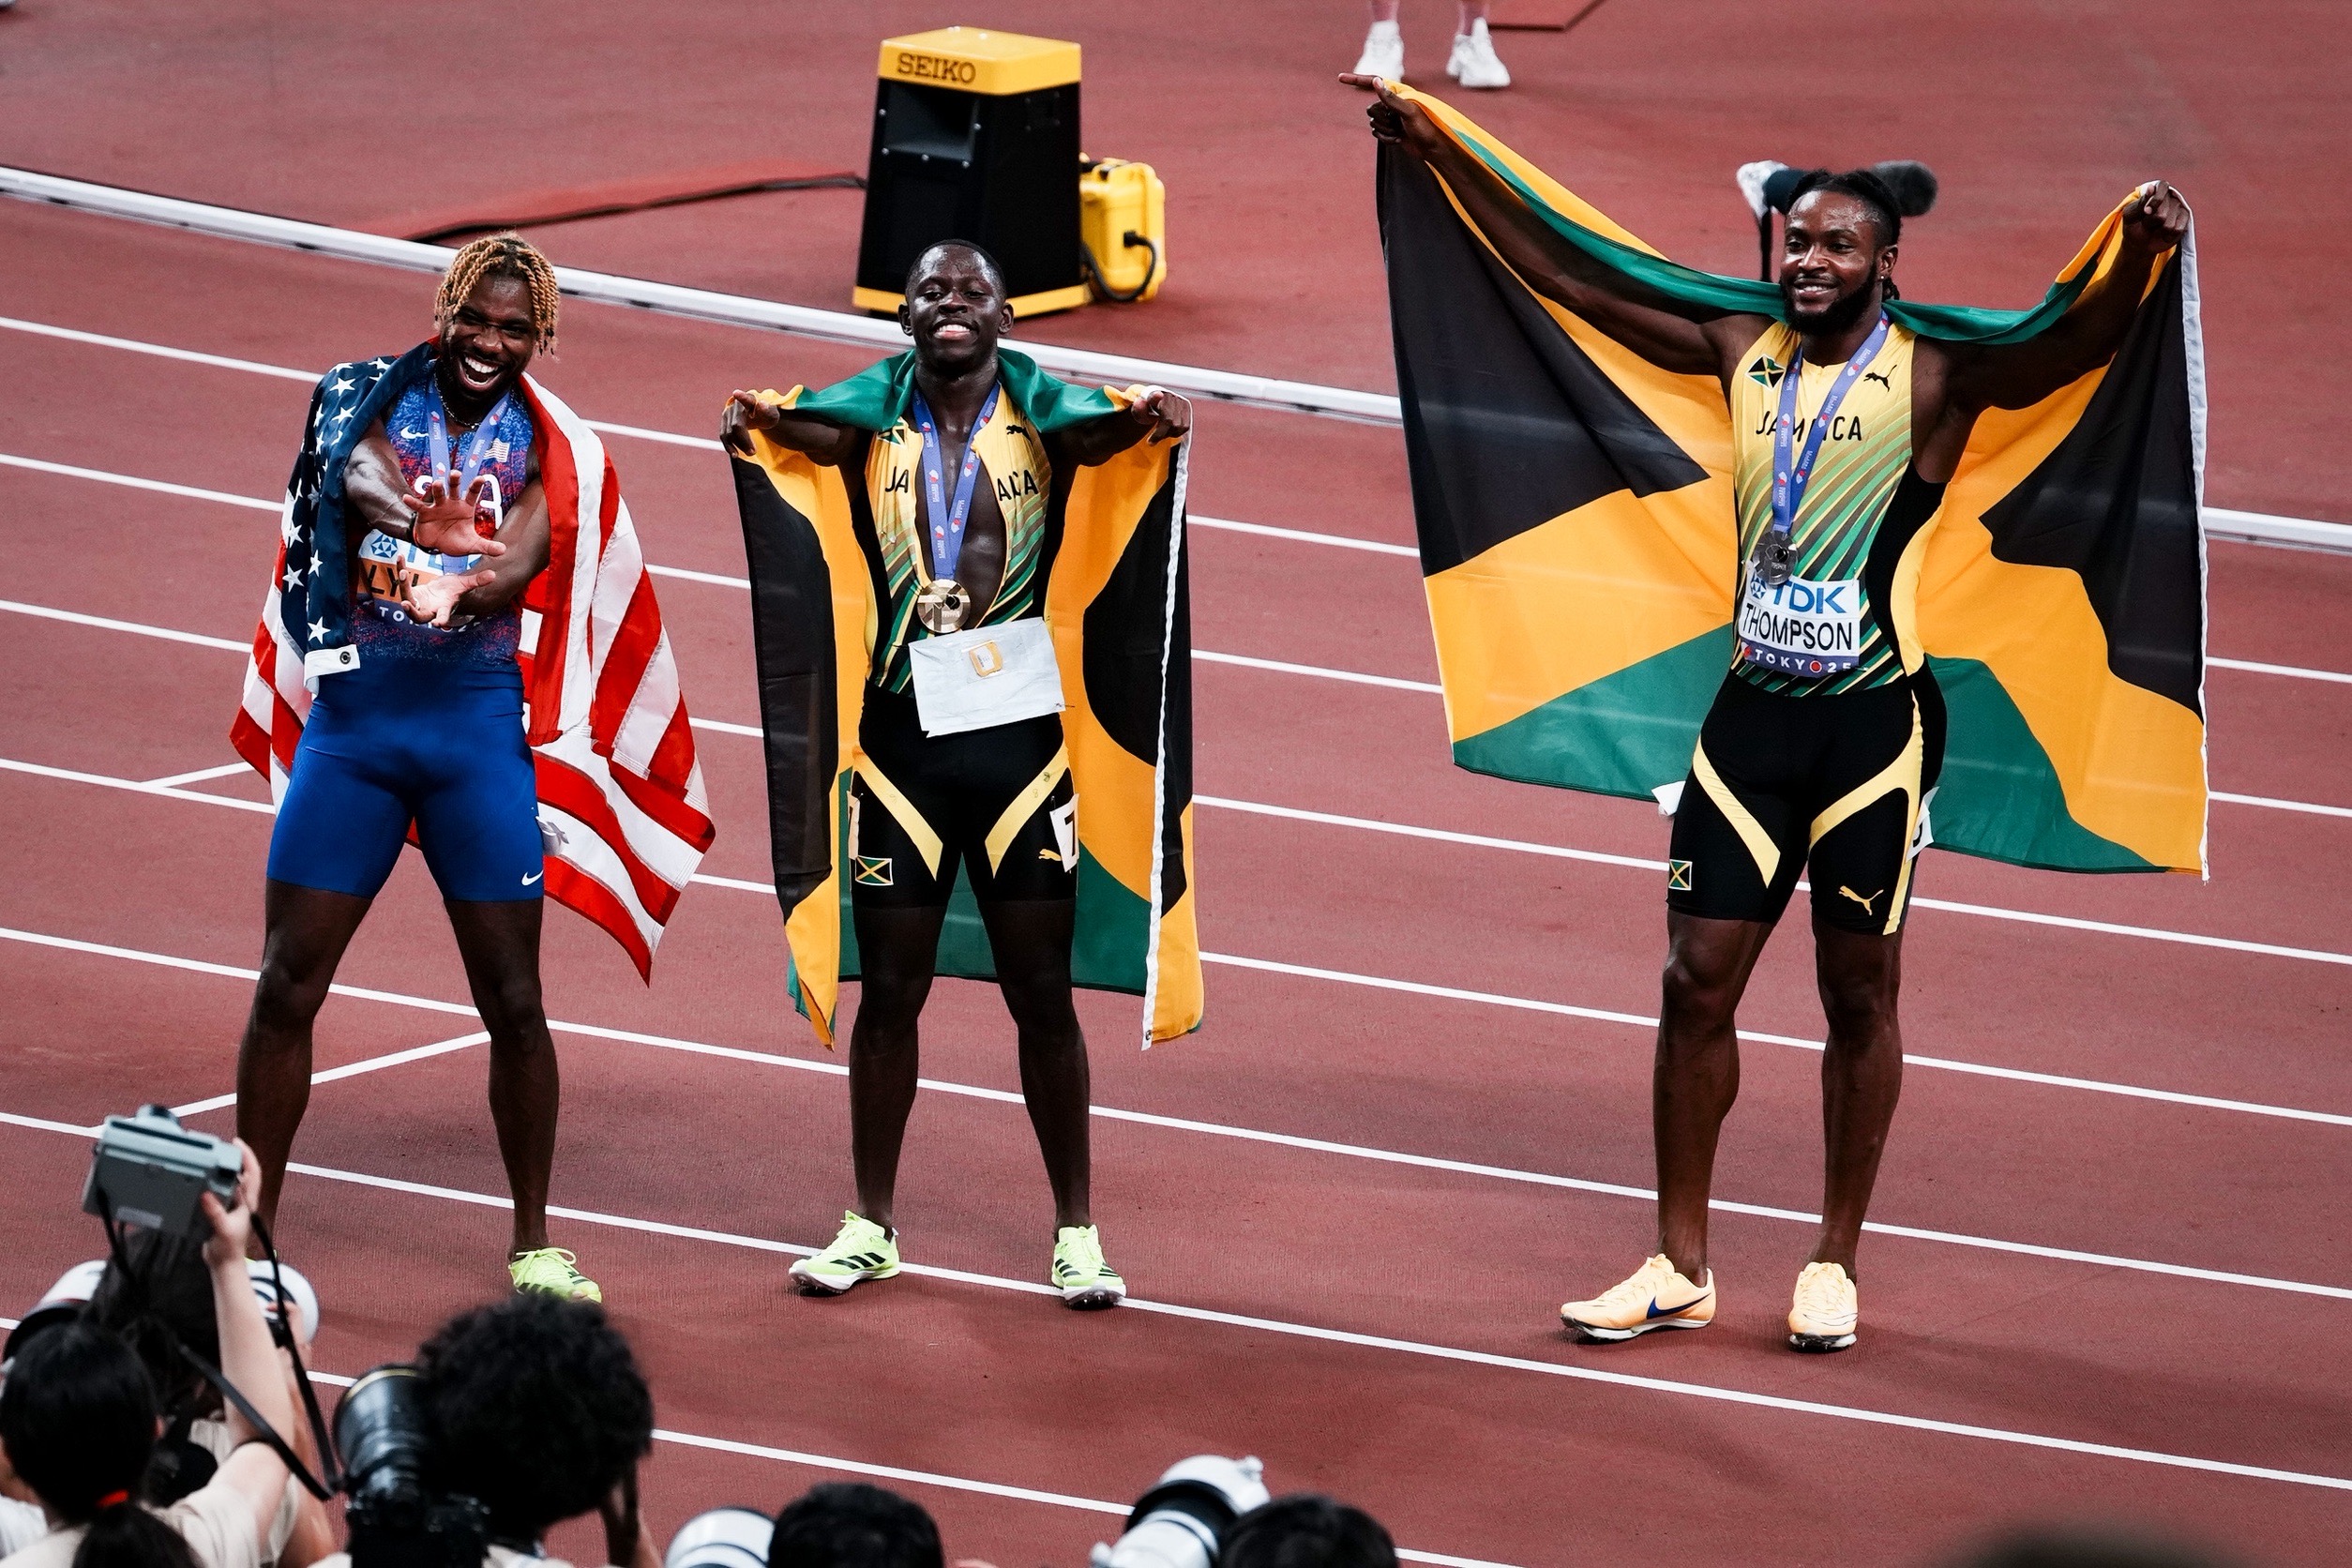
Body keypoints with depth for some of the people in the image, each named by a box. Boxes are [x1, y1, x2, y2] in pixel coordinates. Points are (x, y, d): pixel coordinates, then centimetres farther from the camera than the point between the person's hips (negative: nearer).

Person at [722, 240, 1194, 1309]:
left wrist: (1150, 421, -41)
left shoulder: (1040, 416, 0)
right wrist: (753, 422, -40)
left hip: (1020, 737, -1)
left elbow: (1104, 431, -19)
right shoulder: (874, 424, 2)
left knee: (1042, 994, 4)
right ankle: (873, 1226, 20)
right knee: (890, 988, 9)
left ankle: (1076, 1231, 14)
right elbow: (806, 429, -18)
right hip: (902, 733, 1)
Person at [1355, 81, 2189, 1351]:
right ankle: (1680, 1268, 12)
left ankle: (1836, 1261, 17)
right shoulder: (1744, 355, 6)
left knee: (1858, 992, 6)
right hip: (1752, 712, 4)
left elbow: (2077, 347, -22)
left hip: (1873, 722, -4)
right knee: (1696, 981, 3)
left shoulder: (1932, 377, -8)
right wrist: (1442, 156, 9)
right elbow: (1568, 278, 10)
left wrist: (2139, 250, -42)